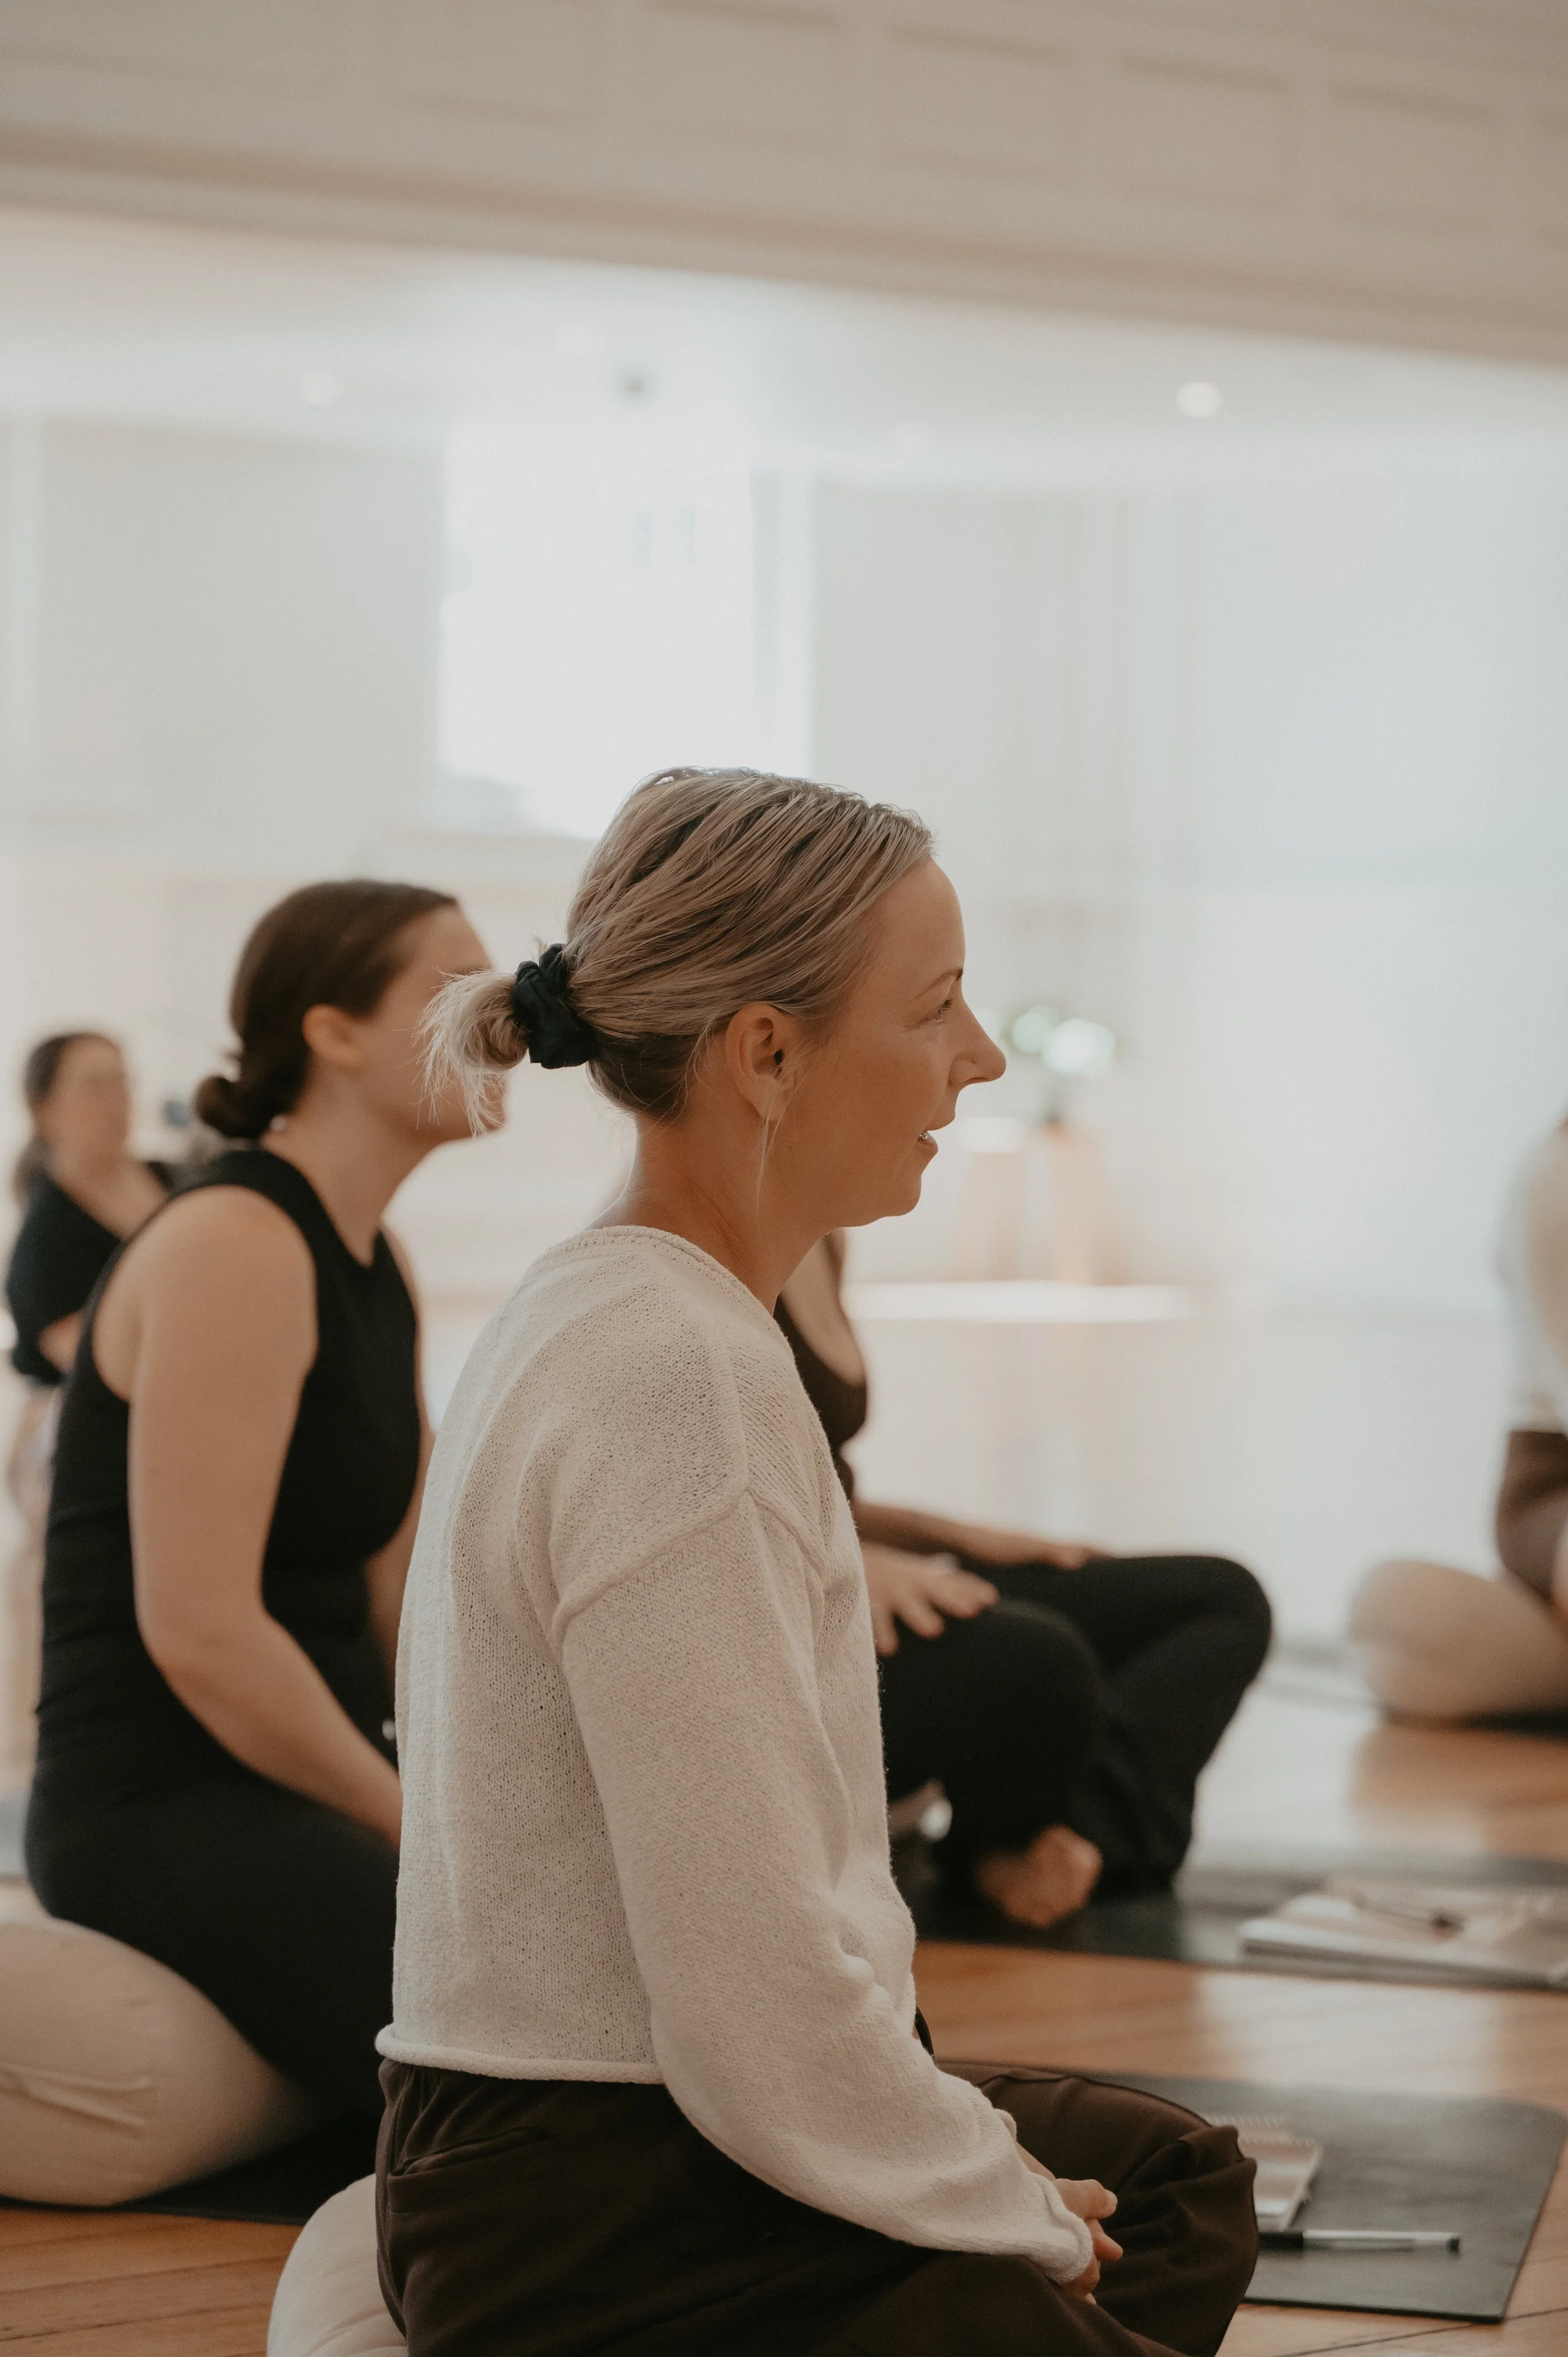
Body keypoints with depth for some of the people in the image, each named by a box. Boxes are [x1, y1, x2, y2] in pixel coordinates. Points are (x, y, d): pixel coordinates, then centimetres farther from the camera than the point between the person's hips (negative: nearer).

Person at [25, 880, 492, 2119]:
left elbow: (403, 1604, 12)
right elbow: (197, 1627, -21)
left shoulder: (380, 1270, 14)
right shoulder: (235, 1247, -16)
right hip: (166, 1814, -9)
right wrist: (425, 1828, -13)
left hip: (313, 1777, 10)